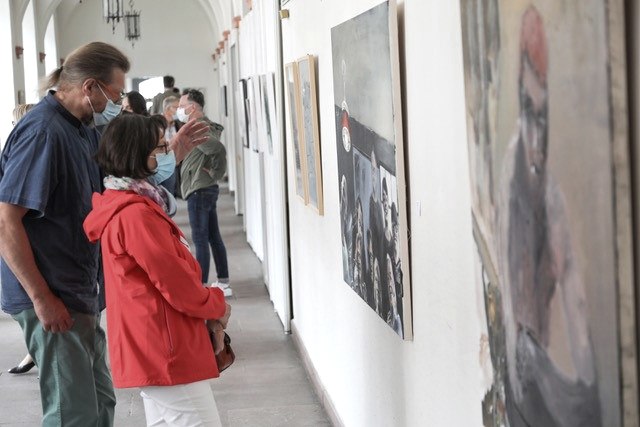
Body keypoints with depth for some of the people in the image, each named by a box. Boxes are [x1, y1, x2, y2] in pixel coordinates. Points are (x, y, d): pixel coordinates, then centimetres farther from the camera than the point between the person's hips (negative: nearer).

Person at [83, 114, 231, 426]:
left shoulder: (119, 204, 13)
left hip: (151, 349, 11)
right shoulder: (137, 214, -20)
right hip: (167, 352, -11)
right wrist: (217, 306, -2)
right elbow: (176, 283, -18)